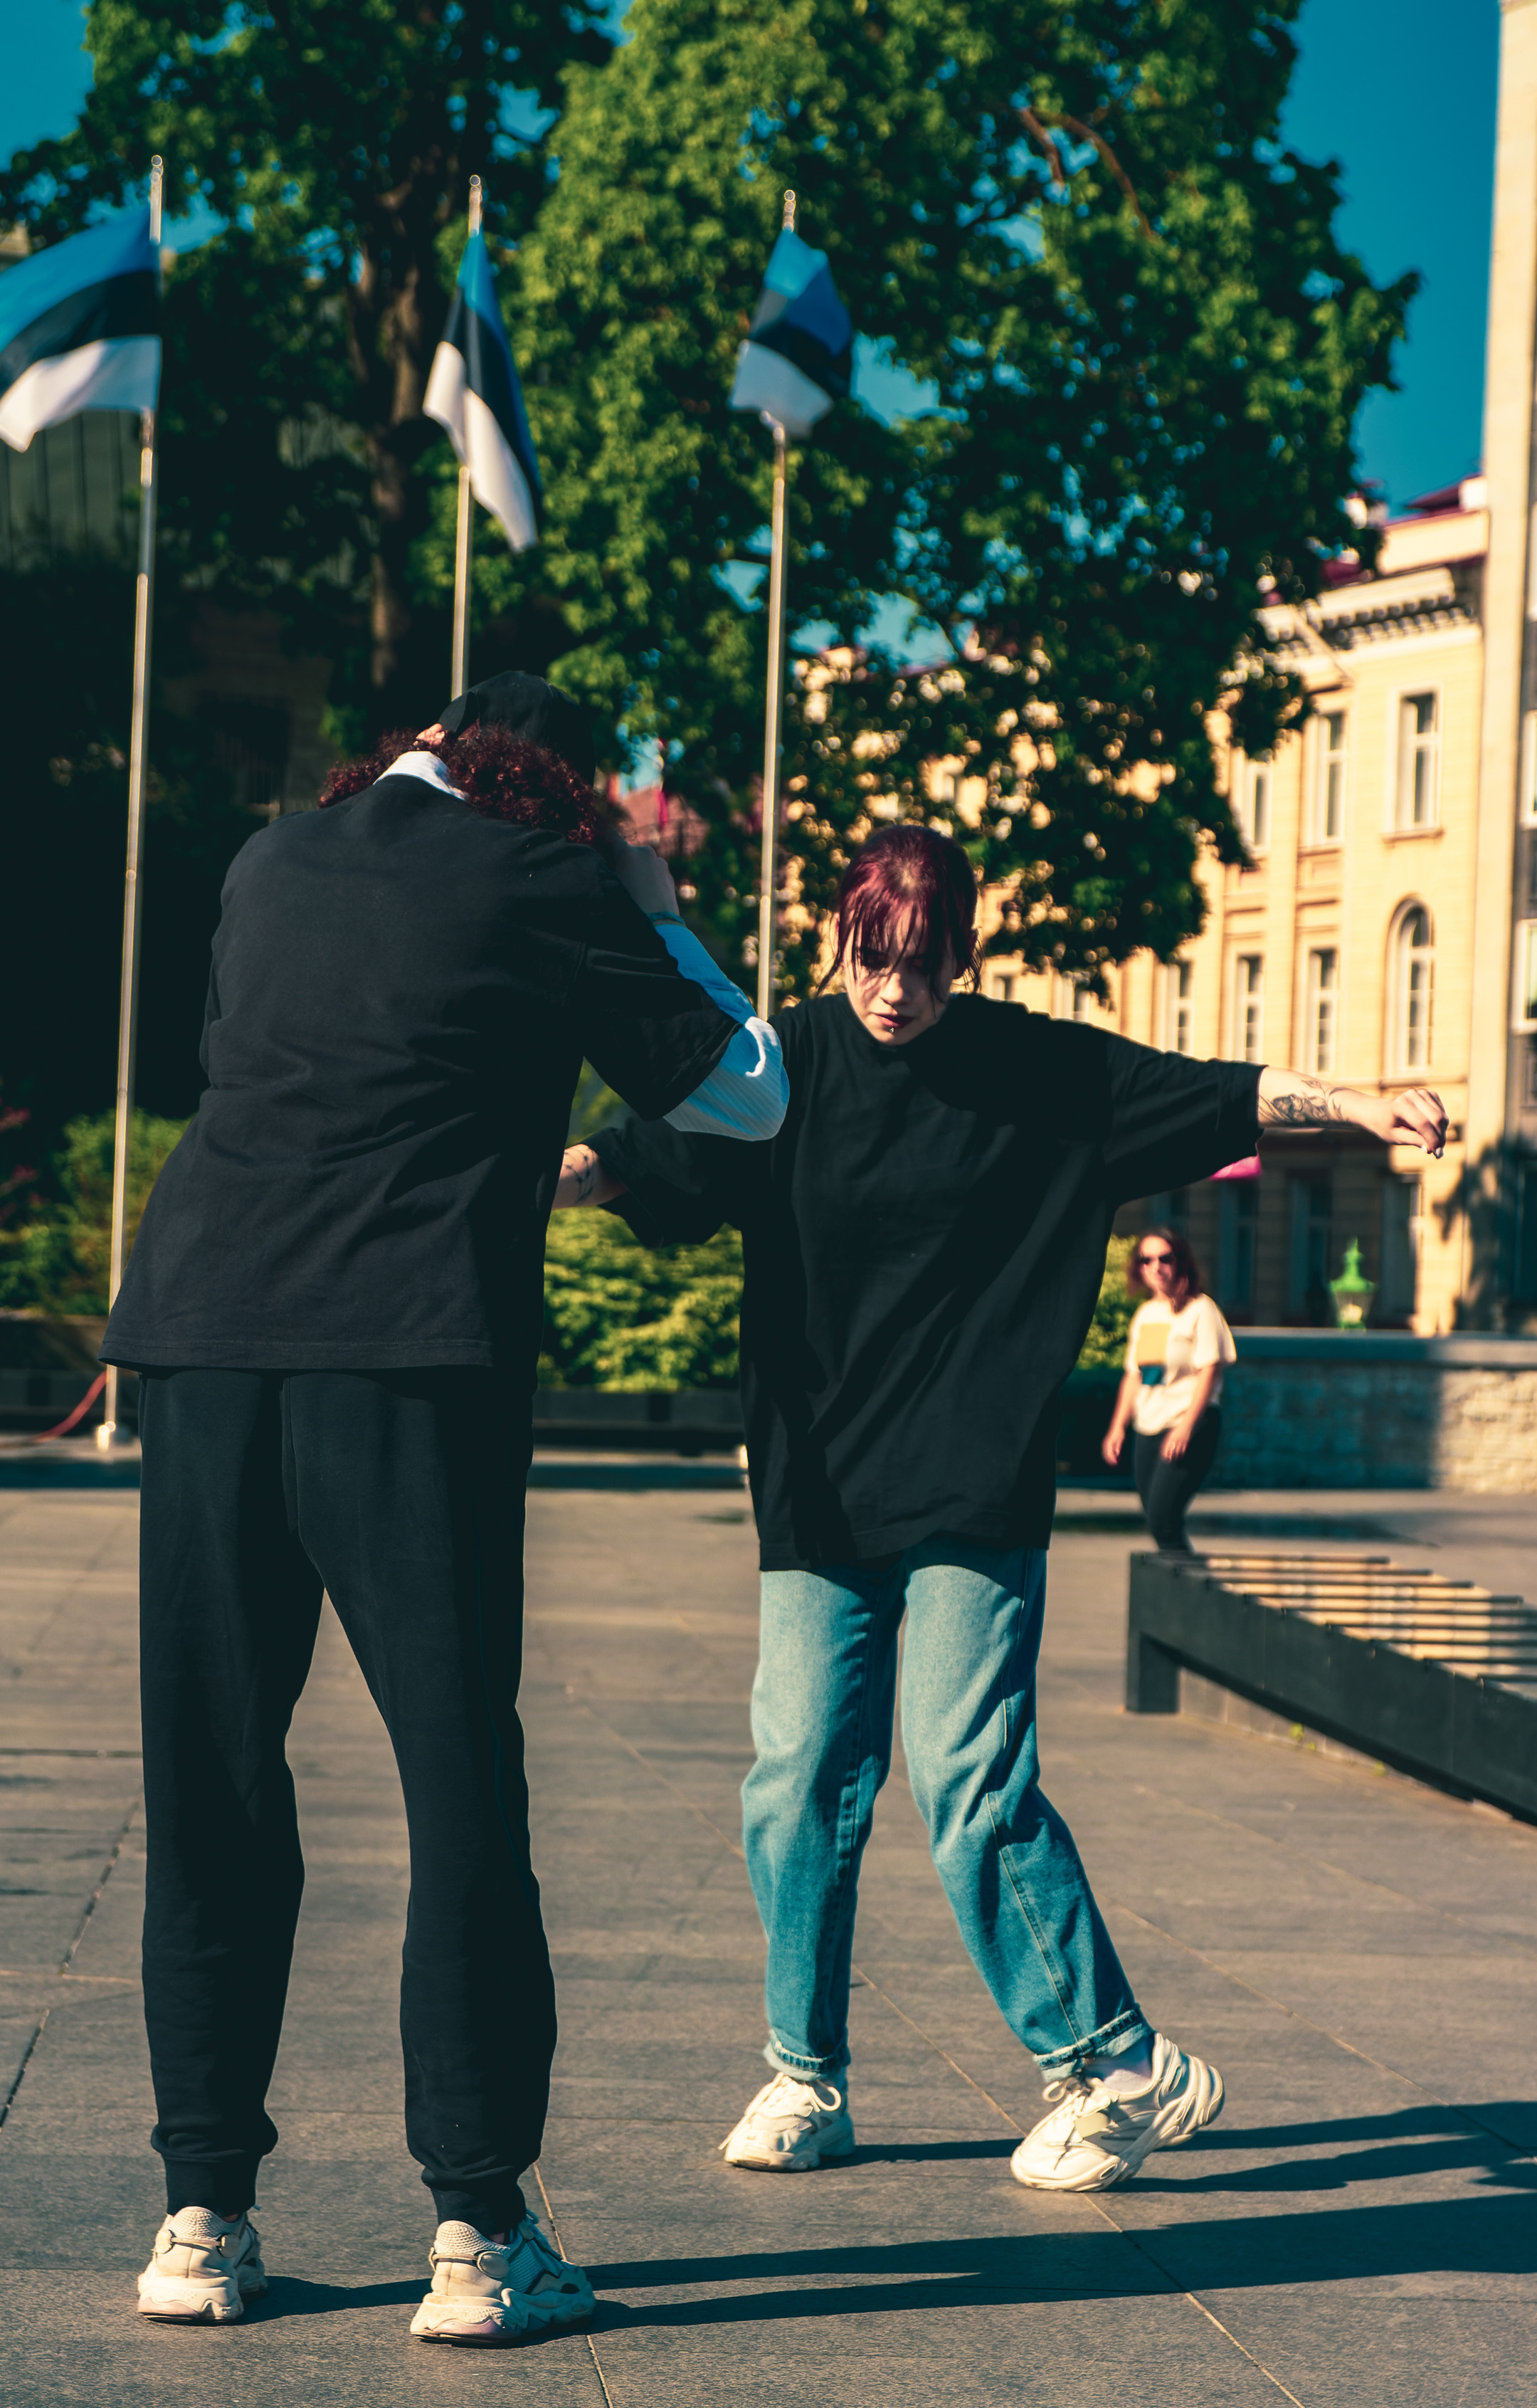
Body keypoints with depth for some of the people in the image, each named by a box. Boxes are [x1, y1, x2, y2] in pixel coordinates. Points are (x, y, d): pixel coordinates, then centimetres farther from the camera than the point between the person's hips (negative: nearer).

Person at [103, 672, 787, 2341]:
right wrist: (657, 922, 26)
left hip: (200, 1338, 4)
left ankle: (203, 2215, 13)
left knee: (206, 1787, 10)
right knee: (459, 1785, 2)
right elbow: (749, 1096, 13)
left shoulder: (276, 864, 18)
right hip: (410, 1359, -4)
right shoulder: (548, 886, 5)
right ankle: (477, 2232, 4)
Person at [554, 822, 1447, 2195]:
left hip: (977, 1498, -2)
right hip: (819, 1498, 2)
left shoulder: (1037, 1071, 1)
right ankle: (807, 2082, 17)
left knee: (974, 1790, -9)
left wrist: (1357, 1106, 1)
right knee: (799, 1787, 1)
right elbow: (643, 1165, -8)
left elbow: (1213, 1096, 8)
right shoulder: (789, 1066, 1)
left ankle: (1119, 2068, 4)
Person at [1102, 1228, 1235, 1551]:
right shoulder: (1145, 1314, 15)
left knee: (1163, 1519, -18)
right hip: (1147, 1428, 7)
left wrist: (1186, 1427, -19)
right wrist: (1118, 1427, 13)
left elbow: (1209, 1371, -11)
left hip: (1190, 1426, -7)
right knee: (1157, 1522, 4)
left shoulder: (1200, 1310, -5)